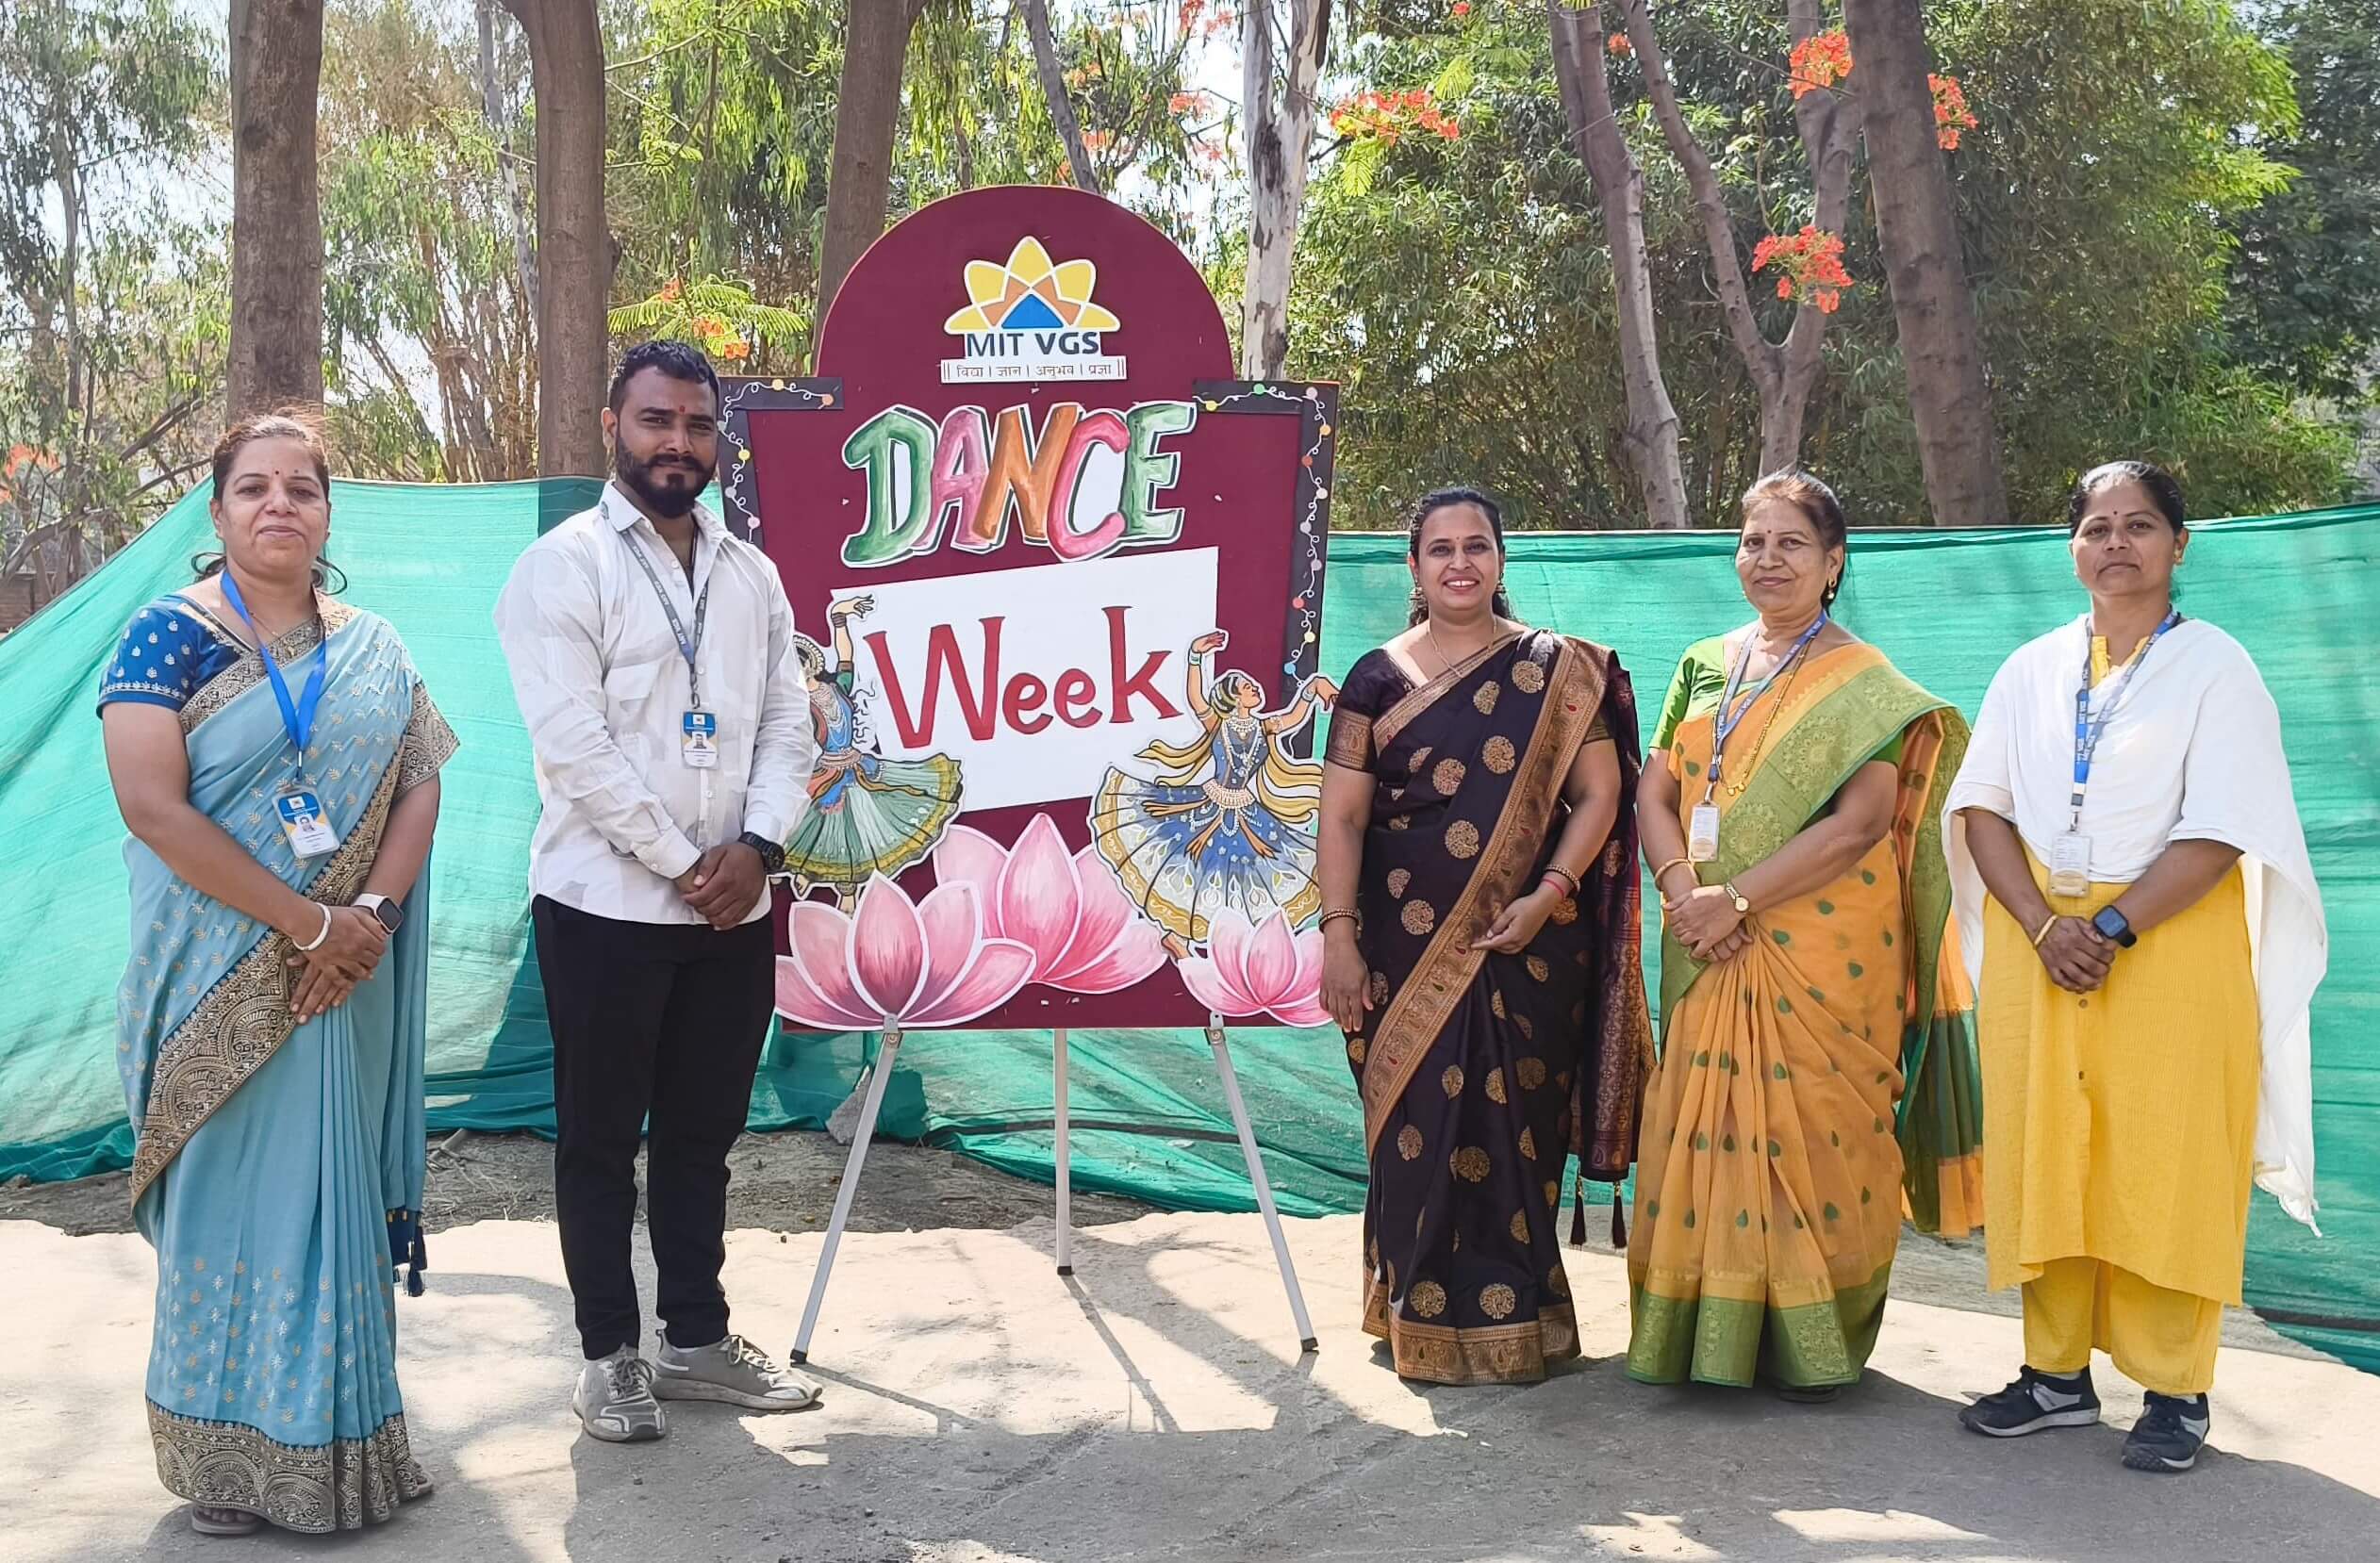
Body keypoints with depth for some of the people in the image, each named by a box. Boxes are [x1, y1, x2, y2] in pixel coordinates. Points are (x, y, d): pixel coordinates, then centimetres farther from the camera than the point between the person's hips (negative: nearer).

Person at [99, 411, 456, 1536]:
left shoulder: (372, 650, 8)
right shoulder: (170, 635, -6)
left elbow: (419, 780, 3)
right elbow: (151, 805, -16)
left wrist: (371, 916, -14)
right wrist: (309, 923, -18)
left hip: (347, 972, 4)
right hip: (222, 974, -3)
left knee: (333, 1184, 9)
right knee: (236, 1188, 4)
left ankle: (336, 1432, 22)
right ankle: (228, 1454, 18)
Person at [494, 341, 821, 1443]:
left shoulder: (750, 574, 11)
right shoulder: (564, 566, -5)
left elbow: (788, 728, 8)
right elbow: (573, 747, -14)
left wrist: (756, 846, -9)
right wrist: (682, 866, -14)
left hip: (734, 908, 5)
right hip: (607, 905, -5)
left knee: (702, 1132, 14)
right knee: (602, 1138, 7)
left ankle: (697, 1338, 26)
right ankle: (609, 1353, 19)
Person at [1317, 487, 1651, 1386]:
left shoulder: (1556, 671, 5)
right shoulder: (1378, 680, 6)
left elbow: (1598, 795, 1)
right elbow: (1342, 815, 3)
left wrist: (1550, 893, -12)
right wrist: (1339, 936, -6)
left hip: (1528, 946, 0)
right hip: (1408, 947, 1)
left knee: (1514, 1131, 2)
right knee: (1418, 1130, 1)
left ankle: (1512, 1322, 15)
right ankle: (1423, 1315, 15)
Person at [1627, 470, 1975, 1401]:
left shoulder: (1864, 684, -2)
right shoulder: (1704, 667, 13)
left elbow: (1857, 825, -12)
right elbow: (1656, 793, 7)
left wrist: (1737, 899, -17)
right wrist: (1684, 890, -11)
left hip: (1823, 951, -4)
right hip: (1710, 955, 5)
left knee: (1811, 1124, -2)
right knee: (1707, 1125, 6)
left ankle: (1812, 1344, 10)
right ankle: (1711, 1330, 17)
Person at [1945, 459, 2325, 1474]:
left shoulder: (2215, 666, -1)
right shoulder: (2032, 670, 11)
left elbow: (2219, 831, -10)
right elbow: (1983, 809, 4)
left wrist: (2111, 928, -18)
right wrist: (2045, 926, -11)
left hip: (2170, 945, -4)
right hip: (2037, 940, 4)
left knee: (2165, 1170, -1)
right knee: (2041, 1156, 6)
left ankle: (2175, 1391, 10)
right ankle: (2058, 1373, 18)